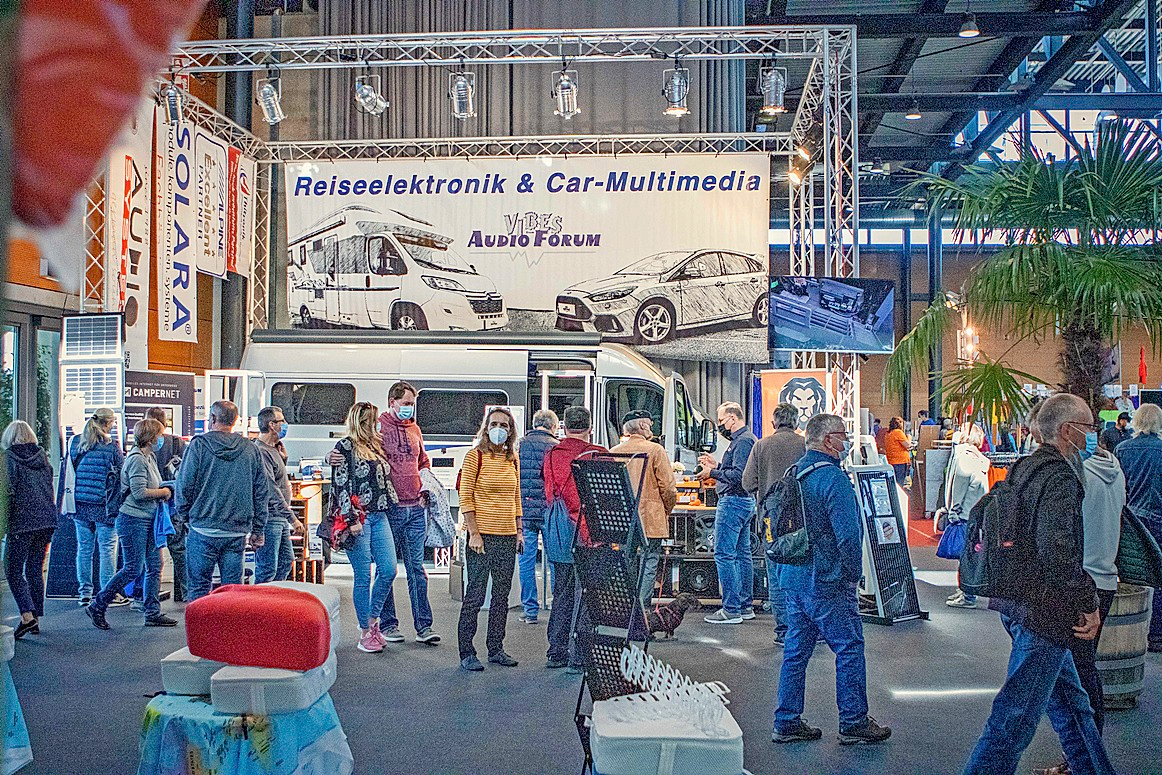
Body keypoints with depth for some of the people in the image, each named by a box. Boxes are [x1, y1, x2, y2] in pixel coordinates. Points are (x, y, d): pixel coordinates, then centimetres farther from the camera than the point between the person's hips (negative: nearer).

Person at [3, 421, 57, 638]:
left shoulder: (9, 458, -5)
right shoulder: (42, 457, 11)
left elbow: (8, 492, -10)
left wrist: (6, 522, -5)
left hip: (22, 521, -5)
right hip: (47, 520, 5)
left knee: (13, 570, 1)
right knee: (35, 568, 13)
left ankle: (27, 616, -12)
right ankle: (36, 619, 14)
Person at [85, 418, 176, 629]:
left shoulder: (149, 457, 14)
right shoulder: (137, 459, -16)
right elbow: (139, 492, -22)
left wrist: (164, 490, 7)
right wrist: (163, 492, -10)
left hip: (148, 520, 10)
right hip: (133, 519, -10)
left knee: (155, 566, 8)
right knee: (133, 569, -5)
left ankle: (153, 613, 15)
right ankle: (97, 606, 8)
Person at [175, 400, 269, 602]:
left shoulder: (199, 445, -4)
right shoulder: (251, 449, 7)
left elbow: (185, 484, -5)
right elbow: (262, 492, 9)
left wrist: (184, 515, 11)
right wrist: (258, 530, 14)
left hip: (203, 530, -3)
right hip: (237, 533, 3)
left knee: (198, 588, 4)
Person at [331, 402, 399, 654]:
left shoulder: (376, 445, 17)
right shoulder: (345, 447, -3)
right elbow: (340, 486, -9)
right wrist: (351, 519, -16)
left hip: (379, 516, 7)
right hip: (358, 518, -7)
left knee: (389, 569, 0)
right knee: (363, 576, -3)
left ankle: (373, 621, 17)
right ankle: (365, 633, 7)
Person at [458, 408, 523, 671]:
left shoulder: (512, 459, 11)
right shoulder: (476, 456, -5)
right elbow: (465, 497, -8)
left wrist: (519, 530, 12)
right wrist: (474, 533, -13)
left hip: (507, 537, 6)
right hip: (482, 535, -6)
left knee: (502, 595, 11)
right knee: (475, 595, -3)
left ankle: (496, 649, 21)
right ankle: (467, 653, 5)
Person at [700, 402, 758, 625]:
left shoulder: (742, 441, -14)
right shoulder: (747, 439, 19)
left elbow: (738, 475, -24)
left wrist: (713, 473, -17)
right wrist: (716, 466, 18)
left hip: (733, 502, -11)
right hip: (745, 501, 11)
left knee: (724, 554, -9)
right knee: (742, 554, 13)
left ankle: (731, 610, -8)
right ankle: (746, 605, 19)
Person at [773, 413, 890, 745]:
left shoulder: (793, 472, 11)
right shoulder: (833, 478, -17)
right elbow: (848, 535, -20)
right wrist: (853, 575, -8)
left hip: (793, 577, 9)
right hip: (826, 581, -9)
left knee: (796, 649, 12)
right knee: (849, 648, 3)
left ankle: (787, 722, 17)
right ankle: (853, 723, 11)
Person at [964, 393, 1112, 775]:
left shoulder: (1024, 468, 12)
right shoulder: (1060, 476, -18)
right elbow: (1059, 553, -28)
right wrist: (1089, 604, -17)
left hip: (1015, 601, 10)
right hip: (1043, 611, -10)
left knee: (1070, 699, 23)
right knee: (1017, 715, -4)